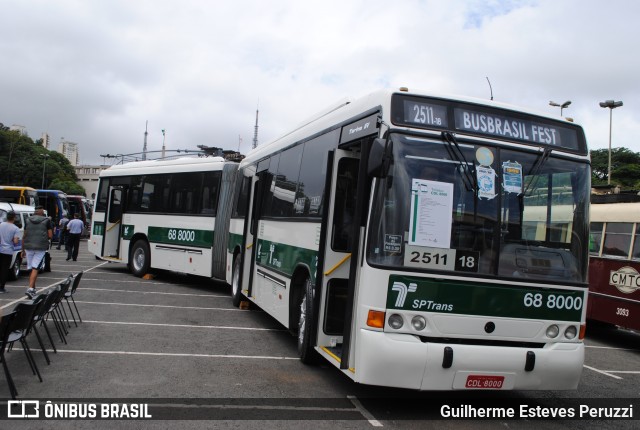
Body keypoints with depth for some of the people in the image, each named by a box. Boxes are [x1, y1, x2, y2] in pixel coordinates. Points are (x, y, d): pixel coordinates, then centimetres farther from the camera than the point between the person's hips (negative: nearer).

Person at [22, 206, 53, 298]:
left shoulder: (28, 220, 8)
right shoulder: (47, 221, -1)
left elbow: (24, 236, 9)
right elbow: (50, 236, -5)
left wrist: (23, 250, 14)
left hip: (29, 247, 3)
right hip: (41, 248, -3)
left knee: (31, 268, 13)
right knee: (35, 268, -5)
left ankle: (33, 289, 22)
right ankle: (30, 289, -18)